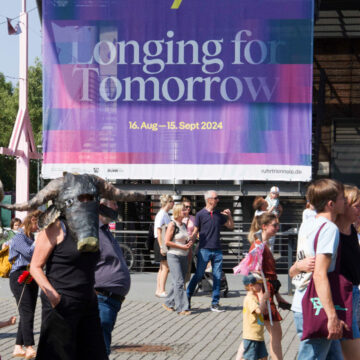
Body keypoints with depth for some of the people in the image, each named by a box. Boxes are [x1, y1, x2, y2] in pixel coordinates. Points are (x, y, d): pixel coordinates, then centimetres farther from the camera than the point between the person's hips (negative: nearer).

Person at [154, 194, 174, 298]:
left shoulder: (166, 214, 15)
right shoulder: (161, 214, -14)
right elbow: (158, 232, -18)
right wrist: (162, 247, -22)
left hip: (166, 243, 10)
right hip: (161, 242, -10)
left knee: (162, 268, 10)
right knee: (165, 267, -10)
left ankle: (158, 290, 14)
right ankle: (161, 291, -9)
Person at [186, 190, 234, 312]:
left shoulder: (219, 214, 11)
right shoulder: (200, 214, -2)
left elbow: (231, 226, 20)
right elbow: (195, 232, 0)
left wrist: (229, 215, 3)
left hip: (217, 250, 4)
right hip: (204, 250, -4)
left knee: (217, 277, 2)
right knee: (198, 276, 0)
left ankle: (215, 303, 8)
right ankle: (187, 297, 17)